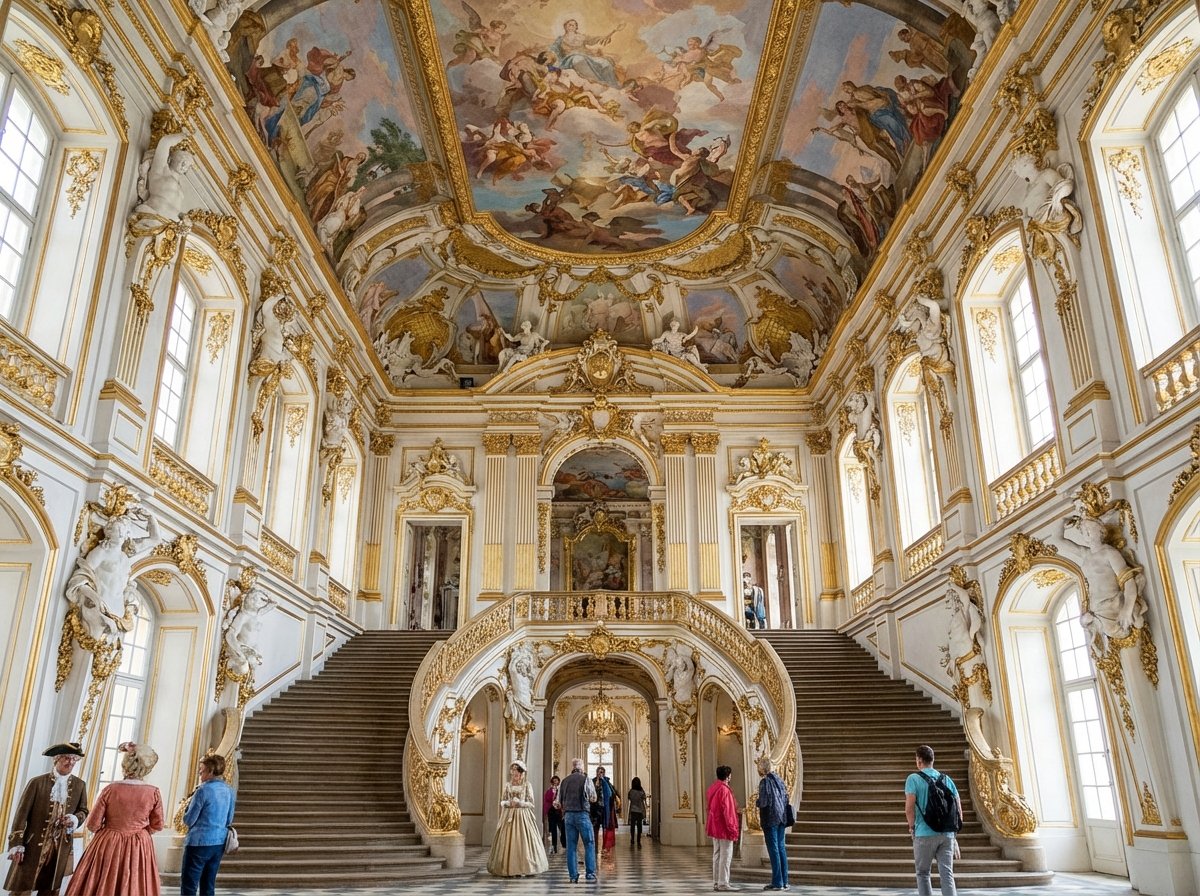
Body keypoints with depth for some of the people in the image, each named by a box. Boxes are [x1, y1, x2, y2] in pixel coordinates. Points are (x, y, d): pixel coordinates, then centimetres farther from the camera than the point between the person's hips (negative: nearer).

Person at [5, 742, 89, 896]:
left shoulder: (80, 785, 5)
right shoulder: (37, 782, -4)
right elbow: (22, 813, -5)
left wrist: (75, 819, -10)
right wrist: (16, 843, -11)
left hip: (61, 848, 3)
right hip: (34, 845, -3)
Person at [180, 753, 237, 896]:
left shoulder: (203, 790, -14)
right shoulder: (229, 791, 6)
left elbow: (188, 820, -8)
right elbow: (229, 820, 14)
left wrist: (190, 802, 6)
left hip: (199, 843, -7)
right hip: (219, 843, 7)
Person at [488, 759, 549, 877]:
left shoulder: (527, 784, 3)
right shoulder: (508, 785, 13)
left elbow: (530, 803, 0)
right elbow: (502, 801, 12)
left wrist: (519, 803, -15)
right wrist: (509, 803, -8)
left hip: (523, 816, -3)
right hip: (509, 816, 3)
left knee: (522, 840, -9)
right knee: (508, 841, -4)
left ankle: (522, 869, -4)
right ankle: (509, 869, 1)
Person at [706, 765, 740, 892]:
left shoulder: (712, 788, 10)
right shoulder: (724, 789, -18)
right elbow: (728, 811, -19)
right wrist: (733, 830, -14)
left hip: (714, 828, 9)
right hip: (724, 828, -9)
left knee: (717, 855, 13)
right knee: (726, 856, -3)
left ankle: (716, 882, 17)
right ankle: (723, 883, -3)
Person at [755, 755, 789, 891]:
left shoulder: (765, 781, -14)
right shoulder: (779, 779, 8)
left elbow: (763, 802, -19)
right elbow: (786, 797, 13)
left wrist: (756, 802, 1)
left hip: (770, 819, -7)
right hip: (781, 818, 7)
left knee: (773, 849, -1)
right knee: (781, 848, 12)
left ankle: (777, 882, 2)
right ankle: (784, 882, 16)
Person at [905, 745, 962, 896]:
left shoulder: (913, 778, -5)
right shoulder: (947, 779, 9)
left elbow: (909, 809, -11)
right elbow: (958, 810, 9)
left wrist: (912, 827, 5)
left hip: (925, 834, -4)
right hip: (947, 834, 4)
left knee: (922, 874, 11)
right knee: (947, 874, 3)